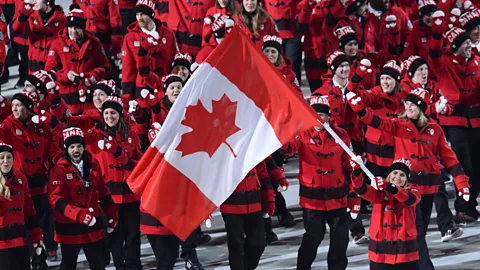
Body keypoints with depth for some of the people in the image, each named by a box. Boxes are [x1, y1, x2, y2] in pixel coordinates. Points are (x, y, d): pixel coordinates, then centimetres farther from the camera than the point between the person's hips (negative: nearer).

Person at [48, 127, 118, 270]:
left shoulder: (93, 165, 3)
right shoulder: (59, 170, -13)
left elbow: (103, 192, 15)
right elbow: (56, 199, -22)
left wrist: (112, 214, 14)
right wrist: (78, 214, -35)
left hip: (93, 226, 4)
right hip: (69, 227, -4)